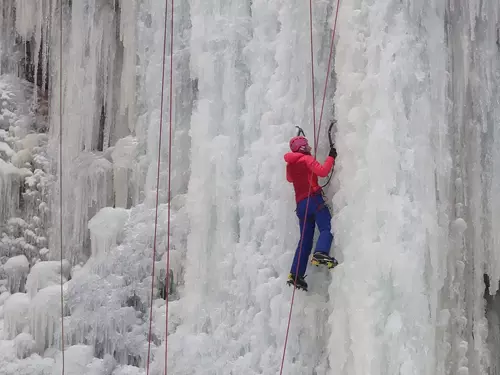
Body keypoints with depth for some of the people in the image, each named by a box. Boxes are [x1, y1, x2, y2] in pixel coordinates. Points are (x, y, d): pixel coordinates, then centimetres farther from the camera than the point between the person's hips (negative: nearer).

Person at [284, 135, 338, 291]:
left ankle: (295, 274, 0)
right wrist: (331, 157, -2)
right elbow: (322, 171, -14)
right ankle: (321, 253, -45)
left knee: (305, 239, 7)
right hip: (313, 198, -7)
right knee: (327, 228, -17)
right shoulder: (307, 158, 0)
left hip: (300, 204, 7)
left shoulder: (290, 164, 20)